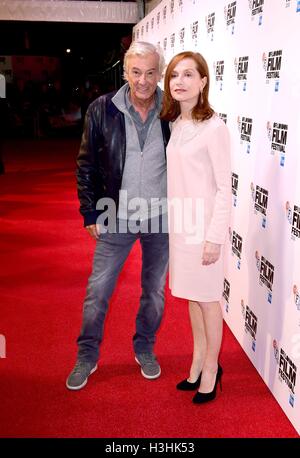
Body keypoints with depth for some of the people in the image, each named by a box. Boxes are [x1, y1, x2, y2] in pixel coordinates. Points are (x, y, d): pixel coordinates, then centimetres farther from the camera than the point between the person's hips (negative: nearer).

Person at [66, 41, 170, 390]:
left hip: (161, 218, 1)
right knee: (97, 290, 6)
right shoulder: (102, 110, -7)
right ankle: (87, 355, 27)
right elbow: (86, 166, -1)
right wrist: (91, 214, -3)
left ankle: (145, 348, 37)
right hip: (116, 217, -1)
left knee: (155, 290, 15)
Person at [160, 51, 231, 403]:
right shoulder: (173, 123, 6)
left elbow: (224, 188, -15)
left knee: (207, 298, 8)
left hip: (202, 225, -7)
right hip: (178, 222, 7)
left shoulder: (213, 127, -15)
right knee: (191, 295, 17)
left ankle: (211, 368, 27)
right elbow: (174, 178, 10)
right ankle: (198, 362, 34)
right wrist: (169, 221, 10)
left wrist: (214, 237, -16)